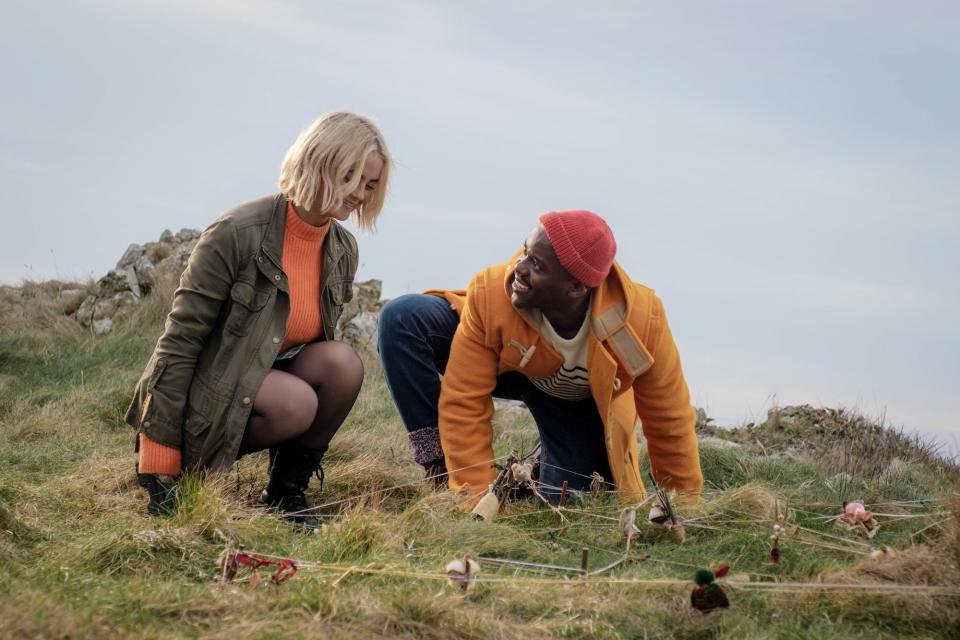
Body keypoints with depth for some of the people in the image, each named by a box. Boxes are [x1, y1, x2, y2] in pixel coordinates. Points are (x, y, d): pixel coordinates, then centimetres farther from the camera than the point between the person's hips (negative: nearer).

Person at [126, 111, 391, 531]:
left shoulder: (343, 251, -1)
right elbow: (179, 343, -19)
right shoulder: (236, 233, -21)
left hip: (269, 384, 6)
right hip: (204, 397, -6)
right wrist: (159, 465, -20)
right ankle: (192, 466, -8)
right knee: (295, 402, -33)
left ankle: (288, 488, -5)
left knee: (343, 363, -23)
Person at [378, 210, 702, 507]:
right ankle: (438, 464, -19)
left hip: (583, 403, 1)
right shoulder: (490, 293, -38)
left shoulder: (641, 321, -36)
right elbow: (464, 403, -31)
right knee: (404, 318, -27)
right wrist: (477, 497, -32)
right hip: (505, 365, 0)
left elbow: (670, 421, -21)